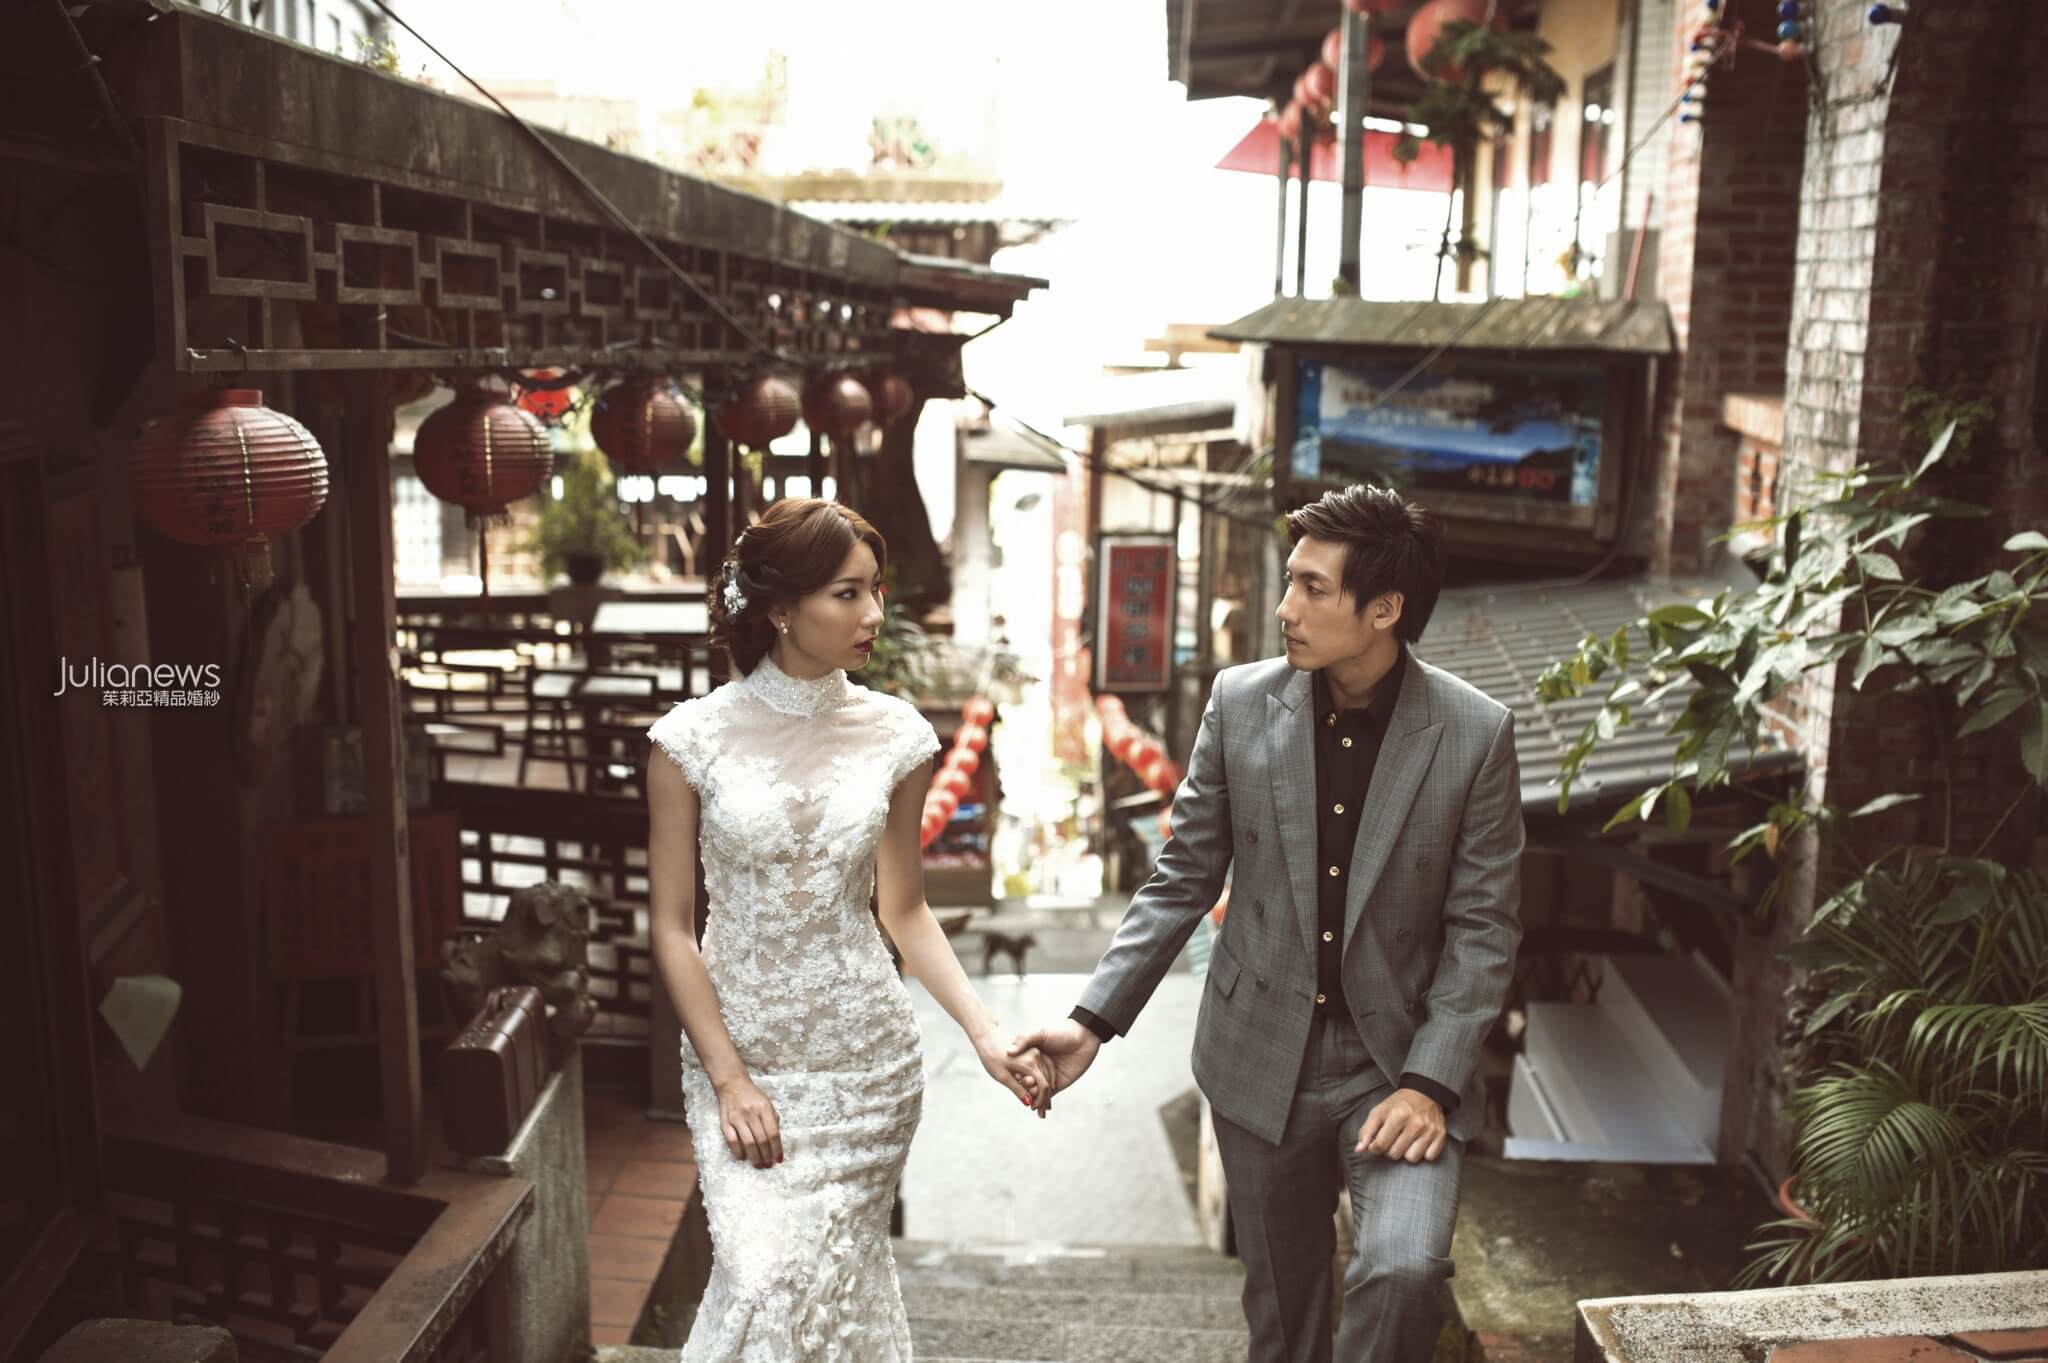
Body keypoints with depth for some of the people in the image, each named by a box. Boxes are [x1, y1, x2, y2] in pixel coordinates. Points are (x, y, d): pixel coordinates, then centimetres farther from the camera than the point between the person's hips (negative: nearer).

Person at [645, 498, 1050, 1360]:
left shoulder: (895, 735, -2)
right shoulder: (694, 737, -9)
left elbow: (903, 909, 6)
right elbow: (672, 926, -4)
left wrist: (984, 1033, -5)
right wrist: (729, 1079, -8)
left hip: (867, 1059, 2)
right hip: (739, 1050, -1)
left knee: (841, 1278, 7)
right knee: (764, 1281, -7)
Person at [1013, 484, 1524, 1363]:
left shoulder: (1476, 733, -11)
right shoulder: (1241, 703, -4)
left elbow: (1482, 926, -7)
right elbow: (1183, 878, 2)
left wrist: (1431, 1083, -15)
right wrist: (1093, 1019, -4)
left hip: (1399, 1062, -2)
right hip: (1261, 1060, 2)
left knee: (1403, 1271, -23)